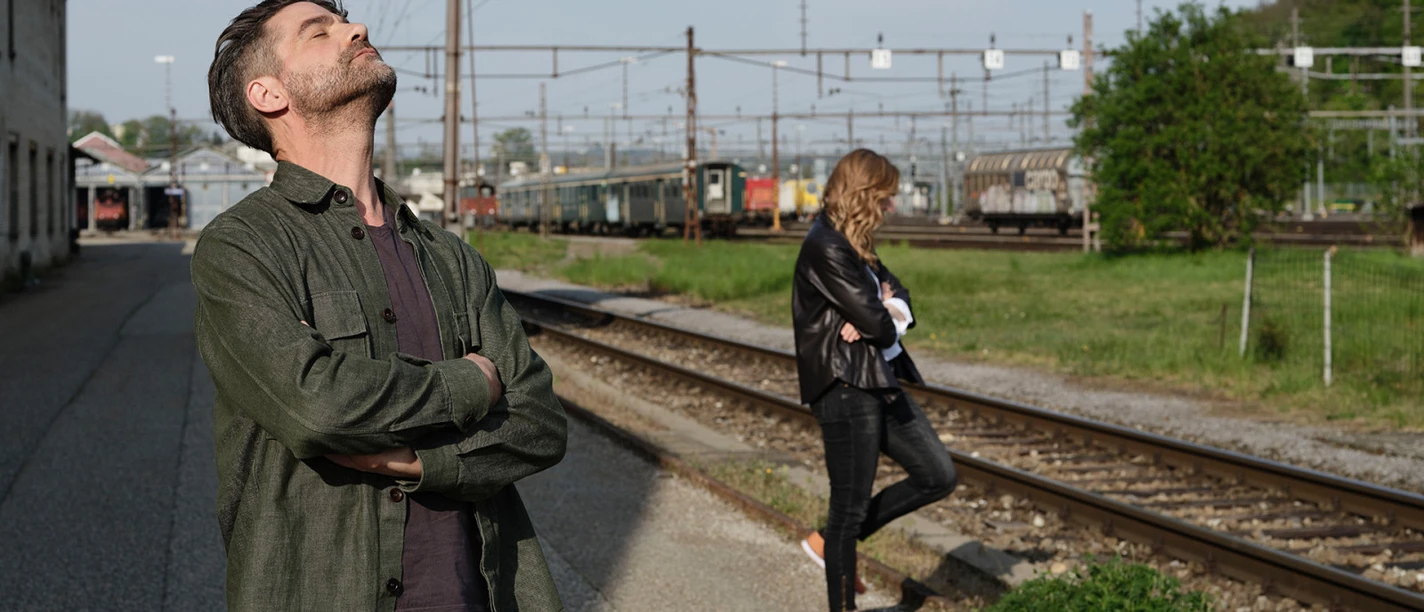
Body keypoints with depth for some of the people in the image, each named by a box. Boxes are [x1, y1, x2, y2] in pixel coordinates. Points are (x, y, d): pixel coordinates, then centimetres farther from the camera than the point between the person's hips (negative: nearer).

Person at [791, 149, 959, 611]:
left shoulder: (854, 245, 13)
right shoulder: (826, 249, -18)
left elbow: (898, 295, 12)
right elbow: (878, 323, -21)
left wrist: (887, 313, -11)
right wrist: (888, 320, 2)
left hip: (880, 383, 10)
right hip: (846, 390, -10)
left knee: (938, 476, 11)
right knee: (851, 505, 0)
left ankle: (829, 542, 20)